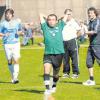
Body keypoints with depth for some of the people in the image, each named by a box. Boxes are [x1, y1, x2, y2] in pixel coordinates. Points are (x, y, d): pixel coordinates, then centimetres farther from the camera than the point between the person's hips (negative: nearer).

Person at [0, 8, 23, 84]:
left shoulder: (17, 23, 6)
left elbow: (20, 30, 18)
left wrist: (19, 32, -4)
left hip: (16, 43, 0)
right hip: (7, 44, 0)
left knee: (16, 60, -12)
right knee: (9, 61, 6)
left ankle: (15, 78, -14)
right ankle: (13, 77, 23)